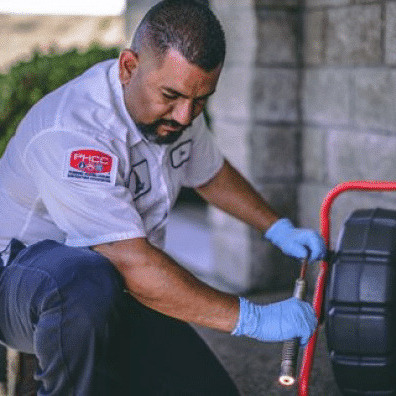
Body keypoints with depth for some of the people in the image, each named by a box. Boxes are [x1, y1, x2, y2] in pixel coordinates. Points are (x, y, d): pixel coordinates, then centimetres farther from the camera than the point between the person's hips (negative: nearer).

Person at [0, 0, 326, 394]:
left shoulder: (174, 107, -3)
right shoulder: (72, 132, -30)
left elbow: (210, 173, 20)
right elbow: (131, 264, -36)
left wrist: (279, 229, 9)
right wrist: (250, 318, -34)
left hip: (120, 298, 7)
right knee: (88, 280, -41)